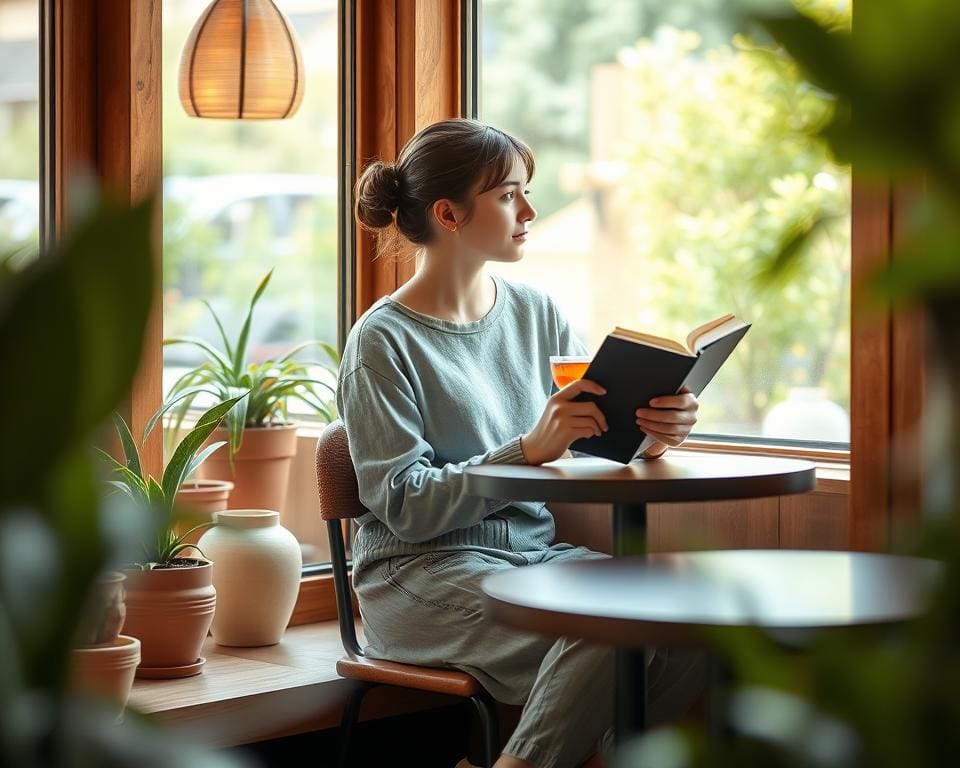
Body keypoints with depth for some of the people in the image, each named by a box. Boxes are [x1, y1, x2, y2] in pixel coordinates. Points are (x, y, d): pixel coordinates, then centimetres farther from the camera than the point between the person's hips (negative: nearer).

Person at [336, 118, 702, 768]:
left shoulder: (537, 313, 11)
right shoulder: (383, 342, -7)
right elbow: (405, 506, -13)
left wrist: (653, 432, -16)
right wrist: (529, 450, -25)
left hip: (535, 551, 6)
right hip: (421, 572, -5)